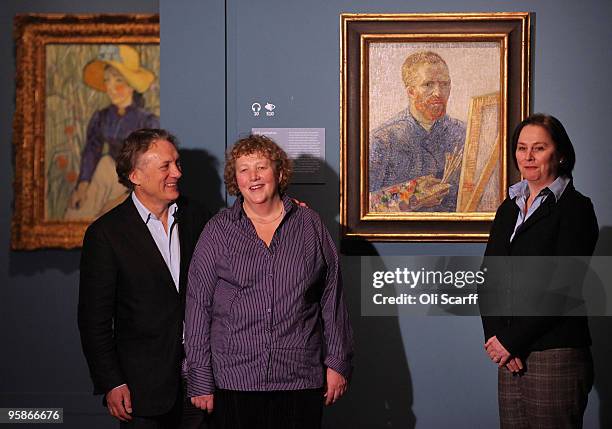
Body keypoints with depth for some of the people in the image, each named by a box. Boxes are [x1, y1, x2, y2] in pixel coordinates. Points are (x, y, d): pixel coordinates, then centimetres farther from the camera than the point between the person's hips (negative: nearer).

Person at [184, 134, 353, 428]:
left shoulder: (310, 225, 7)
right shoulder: (217, 231, 3)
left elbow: (332, 298, 9)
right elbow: (198, 307, 2)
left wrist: (337, 363, 6)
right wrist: (200, 381, -1)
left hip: (301, 382, 1)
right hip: (233, 382, -1)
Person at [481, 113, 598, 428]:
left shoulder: (574, 208, -4)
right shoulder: (509, 209, 16)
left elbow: (561, 287, -12)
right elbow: (488, 278, 10)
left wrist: (510, 341, -12)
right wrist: (494, 337, -6)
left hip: (556, 355, -6)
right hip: (511, 356, 6)